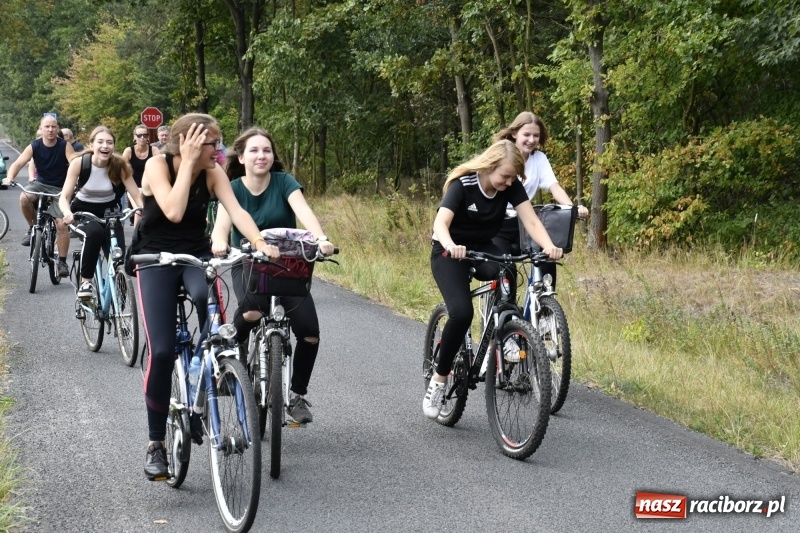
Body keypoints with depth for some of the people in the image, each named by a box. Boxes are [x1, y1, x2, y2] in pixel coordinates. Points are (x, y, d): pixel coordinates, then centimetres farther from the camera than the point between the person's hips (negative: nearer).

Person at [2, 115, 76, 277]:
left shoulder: (65, 146, -13)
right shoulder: (34, 146, -9)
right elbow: (18, 163, -18)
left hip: (60, 189, -1)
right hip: (40, 184, 2)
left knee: (62, 224, -14)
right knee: (24, 198, -32)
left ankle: (62, 261, -1)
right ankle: (33, 227, -5)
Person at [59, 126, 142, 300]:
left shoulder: (119, 165, -18)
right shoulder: (78, 163, -21)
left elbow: (137, 196, -19)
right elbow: (64, 197, -23)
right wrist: (67, 213, -46)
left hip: (108, 212, 2)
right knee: (94, 232, -37)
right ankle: (85, 281, -21)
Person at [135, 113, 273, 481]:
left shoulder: (213, 172, -7)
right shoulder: (158, 165, -16)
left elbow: (235, 210, -21)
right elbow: (173, 212, -30)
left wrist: (260, 243, -37)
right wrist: (189, 161, -27)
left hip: (196, 254, 2)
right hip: (156, 258, -2)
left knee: (206, 296, -36)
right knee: (161, 352, -13)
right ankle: (155, 442, 1)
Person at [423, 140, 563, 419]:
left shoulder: (512, 186, -11)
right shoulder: (463, 184, -22)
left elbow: (530, 220, -21)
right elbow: (441, 222, -35)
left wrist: (549, 246, -41)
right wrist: (451, 246, -57)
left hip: (483, 248, 4)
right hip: (450, 253, -4)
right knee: (462, 313, -26)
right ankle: (438, 379, -9)